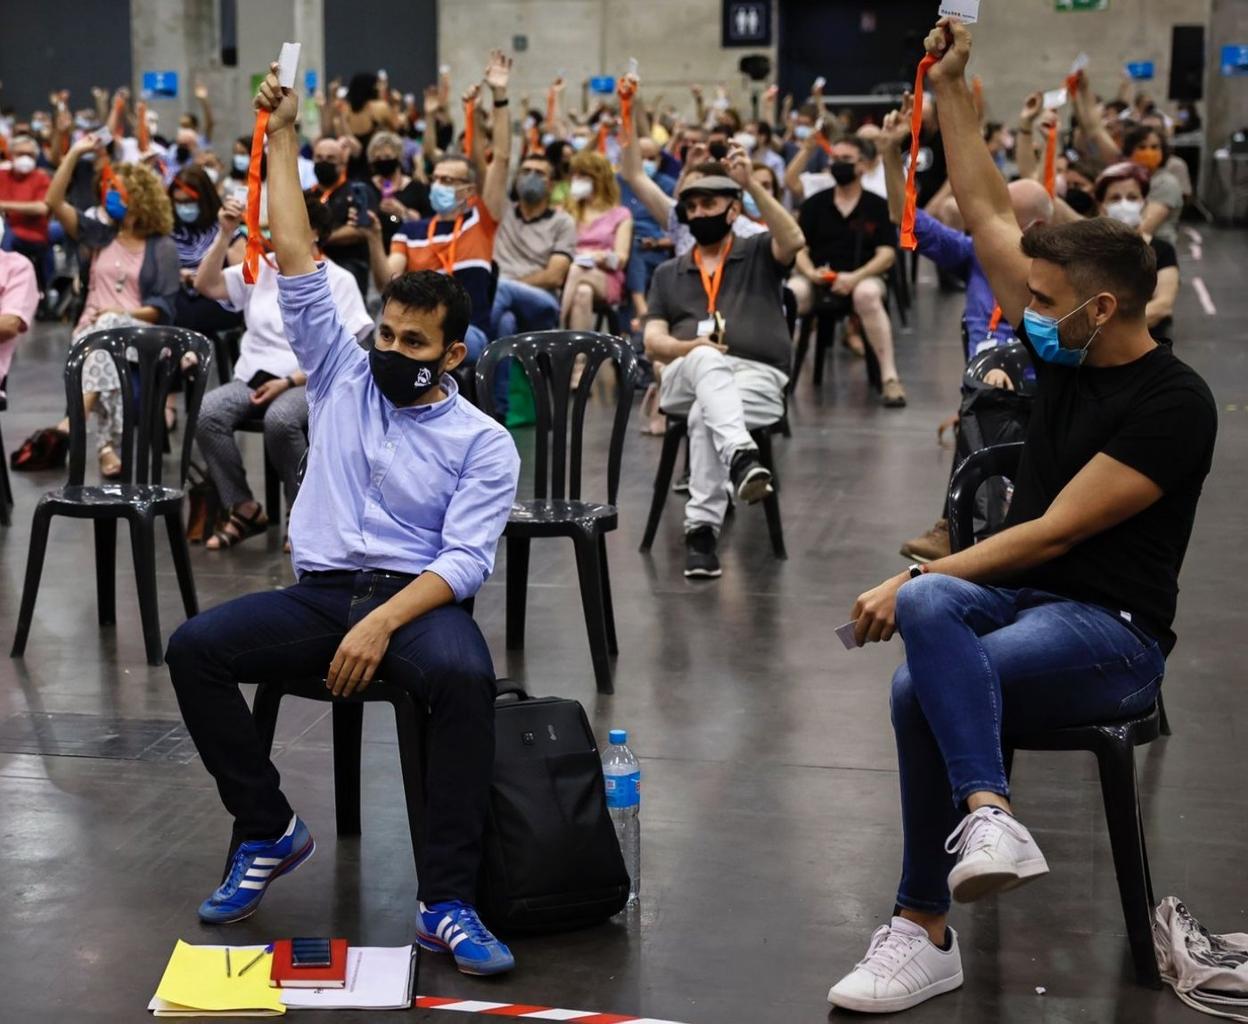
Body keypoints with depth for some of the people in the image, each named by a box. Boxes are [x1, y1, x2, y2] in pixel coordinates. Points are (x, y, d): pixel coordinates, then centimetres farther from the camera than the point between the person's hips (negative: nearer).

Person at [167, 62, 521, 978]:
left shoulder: (483, 443, 2)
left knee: (466, 675, -37)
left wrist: (383, 622, -24)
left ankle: (448, 901, -31)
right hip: (321, 592, 4)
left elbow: (467, 559, -8)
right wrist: (284, 141, 4)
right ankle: (270, 831, -6)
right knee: (195, 647, -22)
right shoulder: (344, 378, 13)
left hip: (420, 599, -4)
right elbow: (298, 269, 8)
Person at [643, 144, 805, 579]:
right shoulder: (668, 274, 25)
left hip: (758, 377, -1)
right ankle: (741, 455, -60)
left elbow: (793, 240, -8)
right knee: (708, 360, -37)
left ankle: (701, 529, -39)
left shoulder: (759, 254, 17)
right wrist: (691, 347, -10)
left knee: (705, 414, -36)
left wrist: (751, 184, -14)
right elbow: (652, 342, 13)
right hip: (687, 376, 1)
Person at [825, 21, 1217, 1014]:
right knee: (931, 608, -30)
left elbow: (1056, 530, -20)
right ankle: (987, 813, -39)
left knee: (923, 687, -31)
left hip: (1111, 633, -7)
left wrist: (915, 578, -22)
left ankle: (924, 930, -23)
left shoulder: (1174, 406, -15)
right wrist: (950, 87, 7)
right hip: (1019, 596, 7)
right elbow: (989, 216, 11)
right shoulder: (1065, 354, 7)